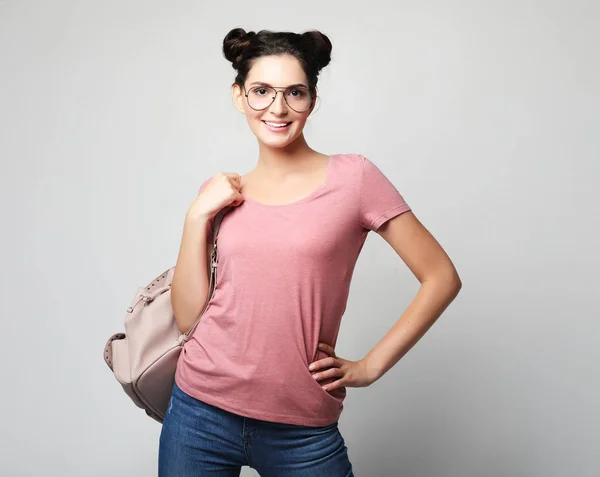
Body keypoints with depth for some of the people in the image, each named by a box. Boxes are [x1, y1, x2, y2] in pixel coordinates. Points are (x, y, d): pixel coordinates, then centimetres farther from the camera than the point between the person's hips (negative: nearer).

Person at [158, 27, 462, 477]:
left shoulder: (353, 178, -6)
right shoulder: (223, 194, 5)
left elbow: (441, 277, -5)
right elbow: (188, 316, 1)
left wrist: (370, 366, -5)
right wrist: (197, 217, -7)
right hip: (201, 412, 3)